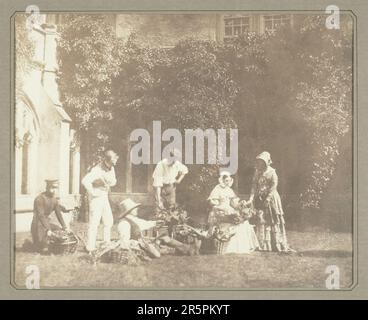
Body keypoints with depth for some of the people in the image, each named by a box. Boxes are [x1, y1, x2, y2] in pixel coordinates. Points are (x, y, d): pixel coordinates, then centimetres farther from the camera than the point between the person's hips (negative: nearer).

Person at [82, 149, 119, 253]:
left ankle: (107, 243, 28)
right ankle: (90, 247, 2)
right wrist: (93, 192, -25)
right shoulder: (97, 170, -26)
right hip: (96, 198, -9)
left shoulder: (111, 168, 0)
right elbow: (85, 181, -37)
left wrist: (109, 181, -17)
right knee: (94, 223, -5)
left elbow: (114, 182, 5)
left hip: (105, 197, 9)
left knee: (109, 221, 15)